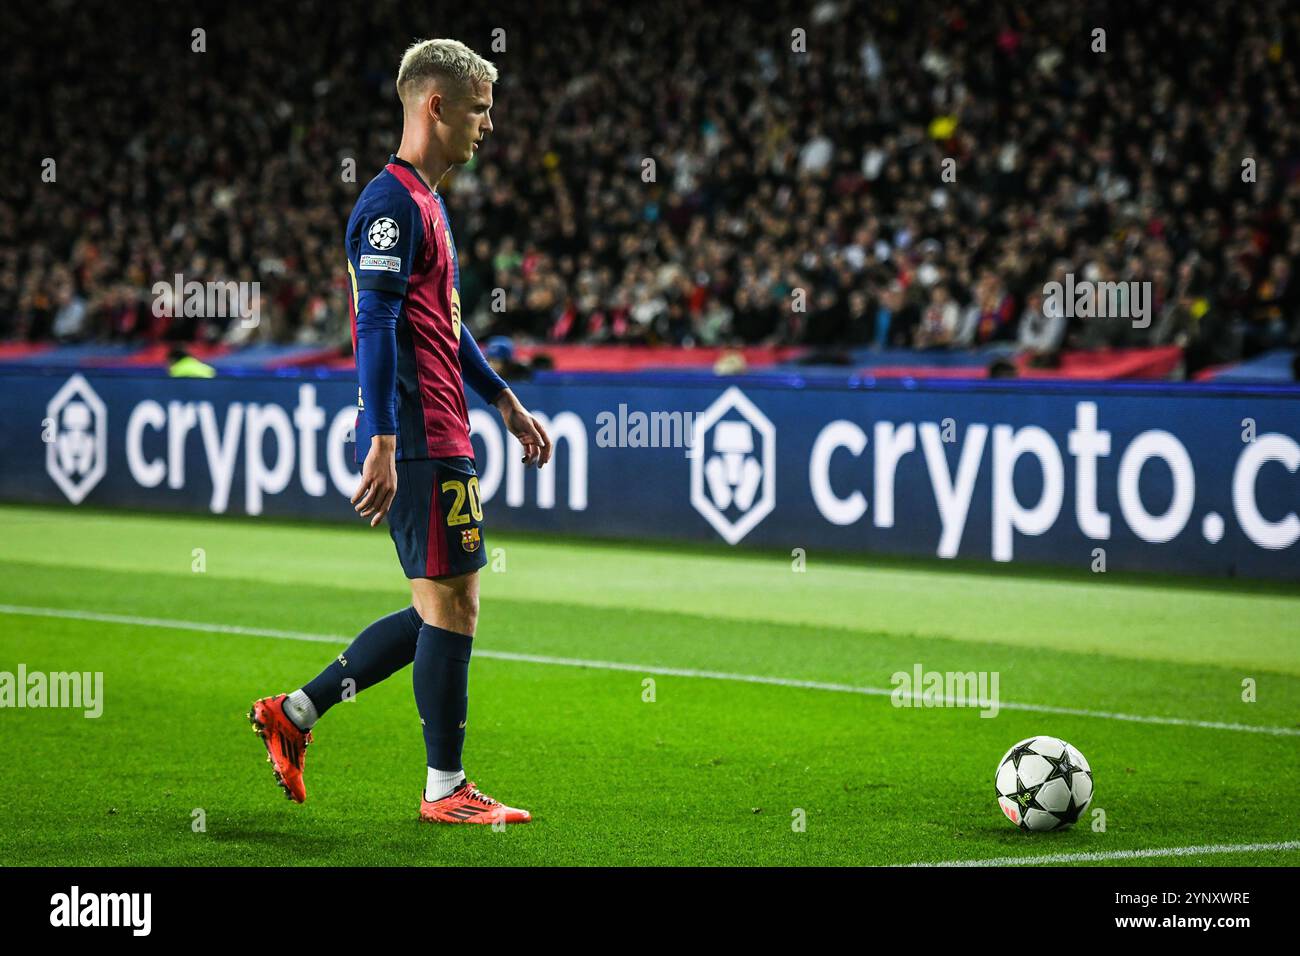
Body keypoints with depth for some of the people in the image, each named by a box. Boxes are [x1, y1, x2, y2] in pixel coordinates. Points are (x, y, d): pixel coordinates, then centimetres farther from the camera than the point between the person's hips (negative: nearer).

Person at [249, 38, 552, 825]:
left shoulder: (426, 204, 19)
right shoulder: (393, 203, -13)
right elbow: (376, 327, -19)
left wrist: (504, 400, 31)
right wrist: (384, 443, -25)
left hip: (442, 440, 10)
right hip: (421, 442, -10)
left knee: (445, 609, 13)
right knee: (451, 605, -4)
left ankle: (295, 713, 18)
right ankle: (445, 789, 5)